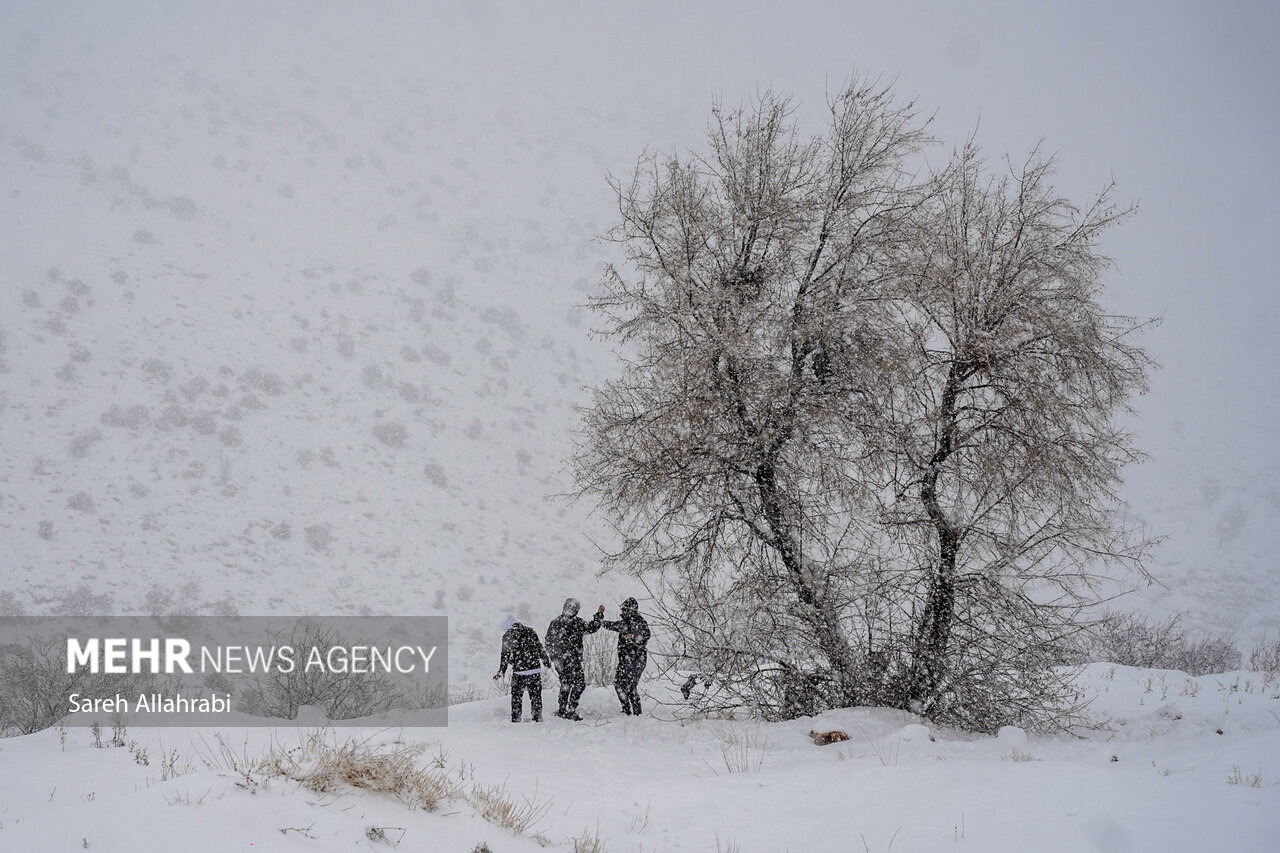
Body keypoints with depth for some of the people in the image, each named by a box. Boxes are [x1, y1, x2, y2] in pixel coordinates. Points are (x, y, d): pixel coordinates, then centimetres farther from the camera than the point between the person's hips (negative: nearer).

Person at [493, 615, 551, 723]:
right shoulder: (530, 631, 7)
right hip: (535, 669, 3)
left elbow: (505, 656, -3)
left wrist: (501, 671, 4)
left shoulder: (507, 636, -3)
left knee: (516, 696, 10)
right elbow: (539, 648, 10)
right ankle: (538, 718, 16)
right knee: (536, 695, 13)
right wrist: (546, 661, 22)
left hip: (519, 671, -3)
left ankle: (515, 719, 9)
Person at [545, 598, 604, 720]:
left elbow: (548, 642, 13)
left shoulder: (555, 622, 5)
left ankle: (561, 710, 22)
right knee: (579, 684, 0)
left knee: (565, 684, 18)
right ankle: (571, 711, -6)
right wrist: (600, 614, 3)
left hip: (558, 660, 7)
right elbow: (592, 627, -8)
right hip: (571, 660, -7)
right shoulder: (577, 623, -16)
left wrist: (553, 655, 25)